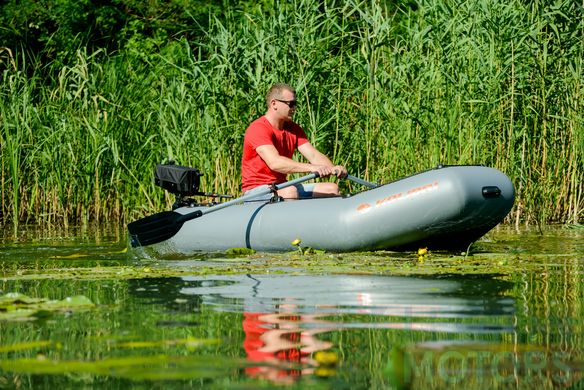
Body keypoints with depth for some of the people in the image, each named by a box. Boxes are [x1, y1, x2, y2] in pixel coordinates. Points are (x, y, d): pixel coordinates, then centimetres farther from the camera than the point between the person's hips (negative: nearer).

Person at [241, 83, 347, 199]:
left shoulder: (294, 129, 11)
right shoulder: (258, 129, -16)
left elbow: (314, 155, -1)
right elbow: (274, 163, -31)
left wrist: (333, 169, -24)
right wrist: (311, 168, -41)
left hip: (281, 187, 8)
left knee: (331, 188, -4)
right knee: (290, 191, -38)